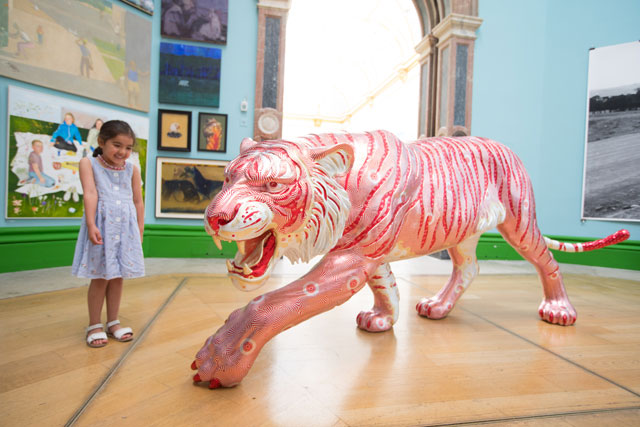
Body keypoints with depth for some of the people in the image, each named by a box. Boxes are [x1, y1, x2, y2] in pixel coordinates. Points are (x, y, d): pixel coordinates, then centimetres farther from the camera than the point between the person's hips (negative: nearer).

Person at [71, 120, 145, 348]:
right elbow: (90, 194, -12)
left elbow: (138, 201, 9)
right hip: (102, 225, -3)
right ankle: (94, 325, 19)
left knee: (117, 277, 11)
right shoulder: (89, 163, 0)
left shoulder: (132, 169, 8)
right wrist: (91, 225, -21)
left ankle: (113, 322, 24)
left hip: (125, 227, 3)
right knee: (100, 278, 3)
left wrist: (140, 229, 6)